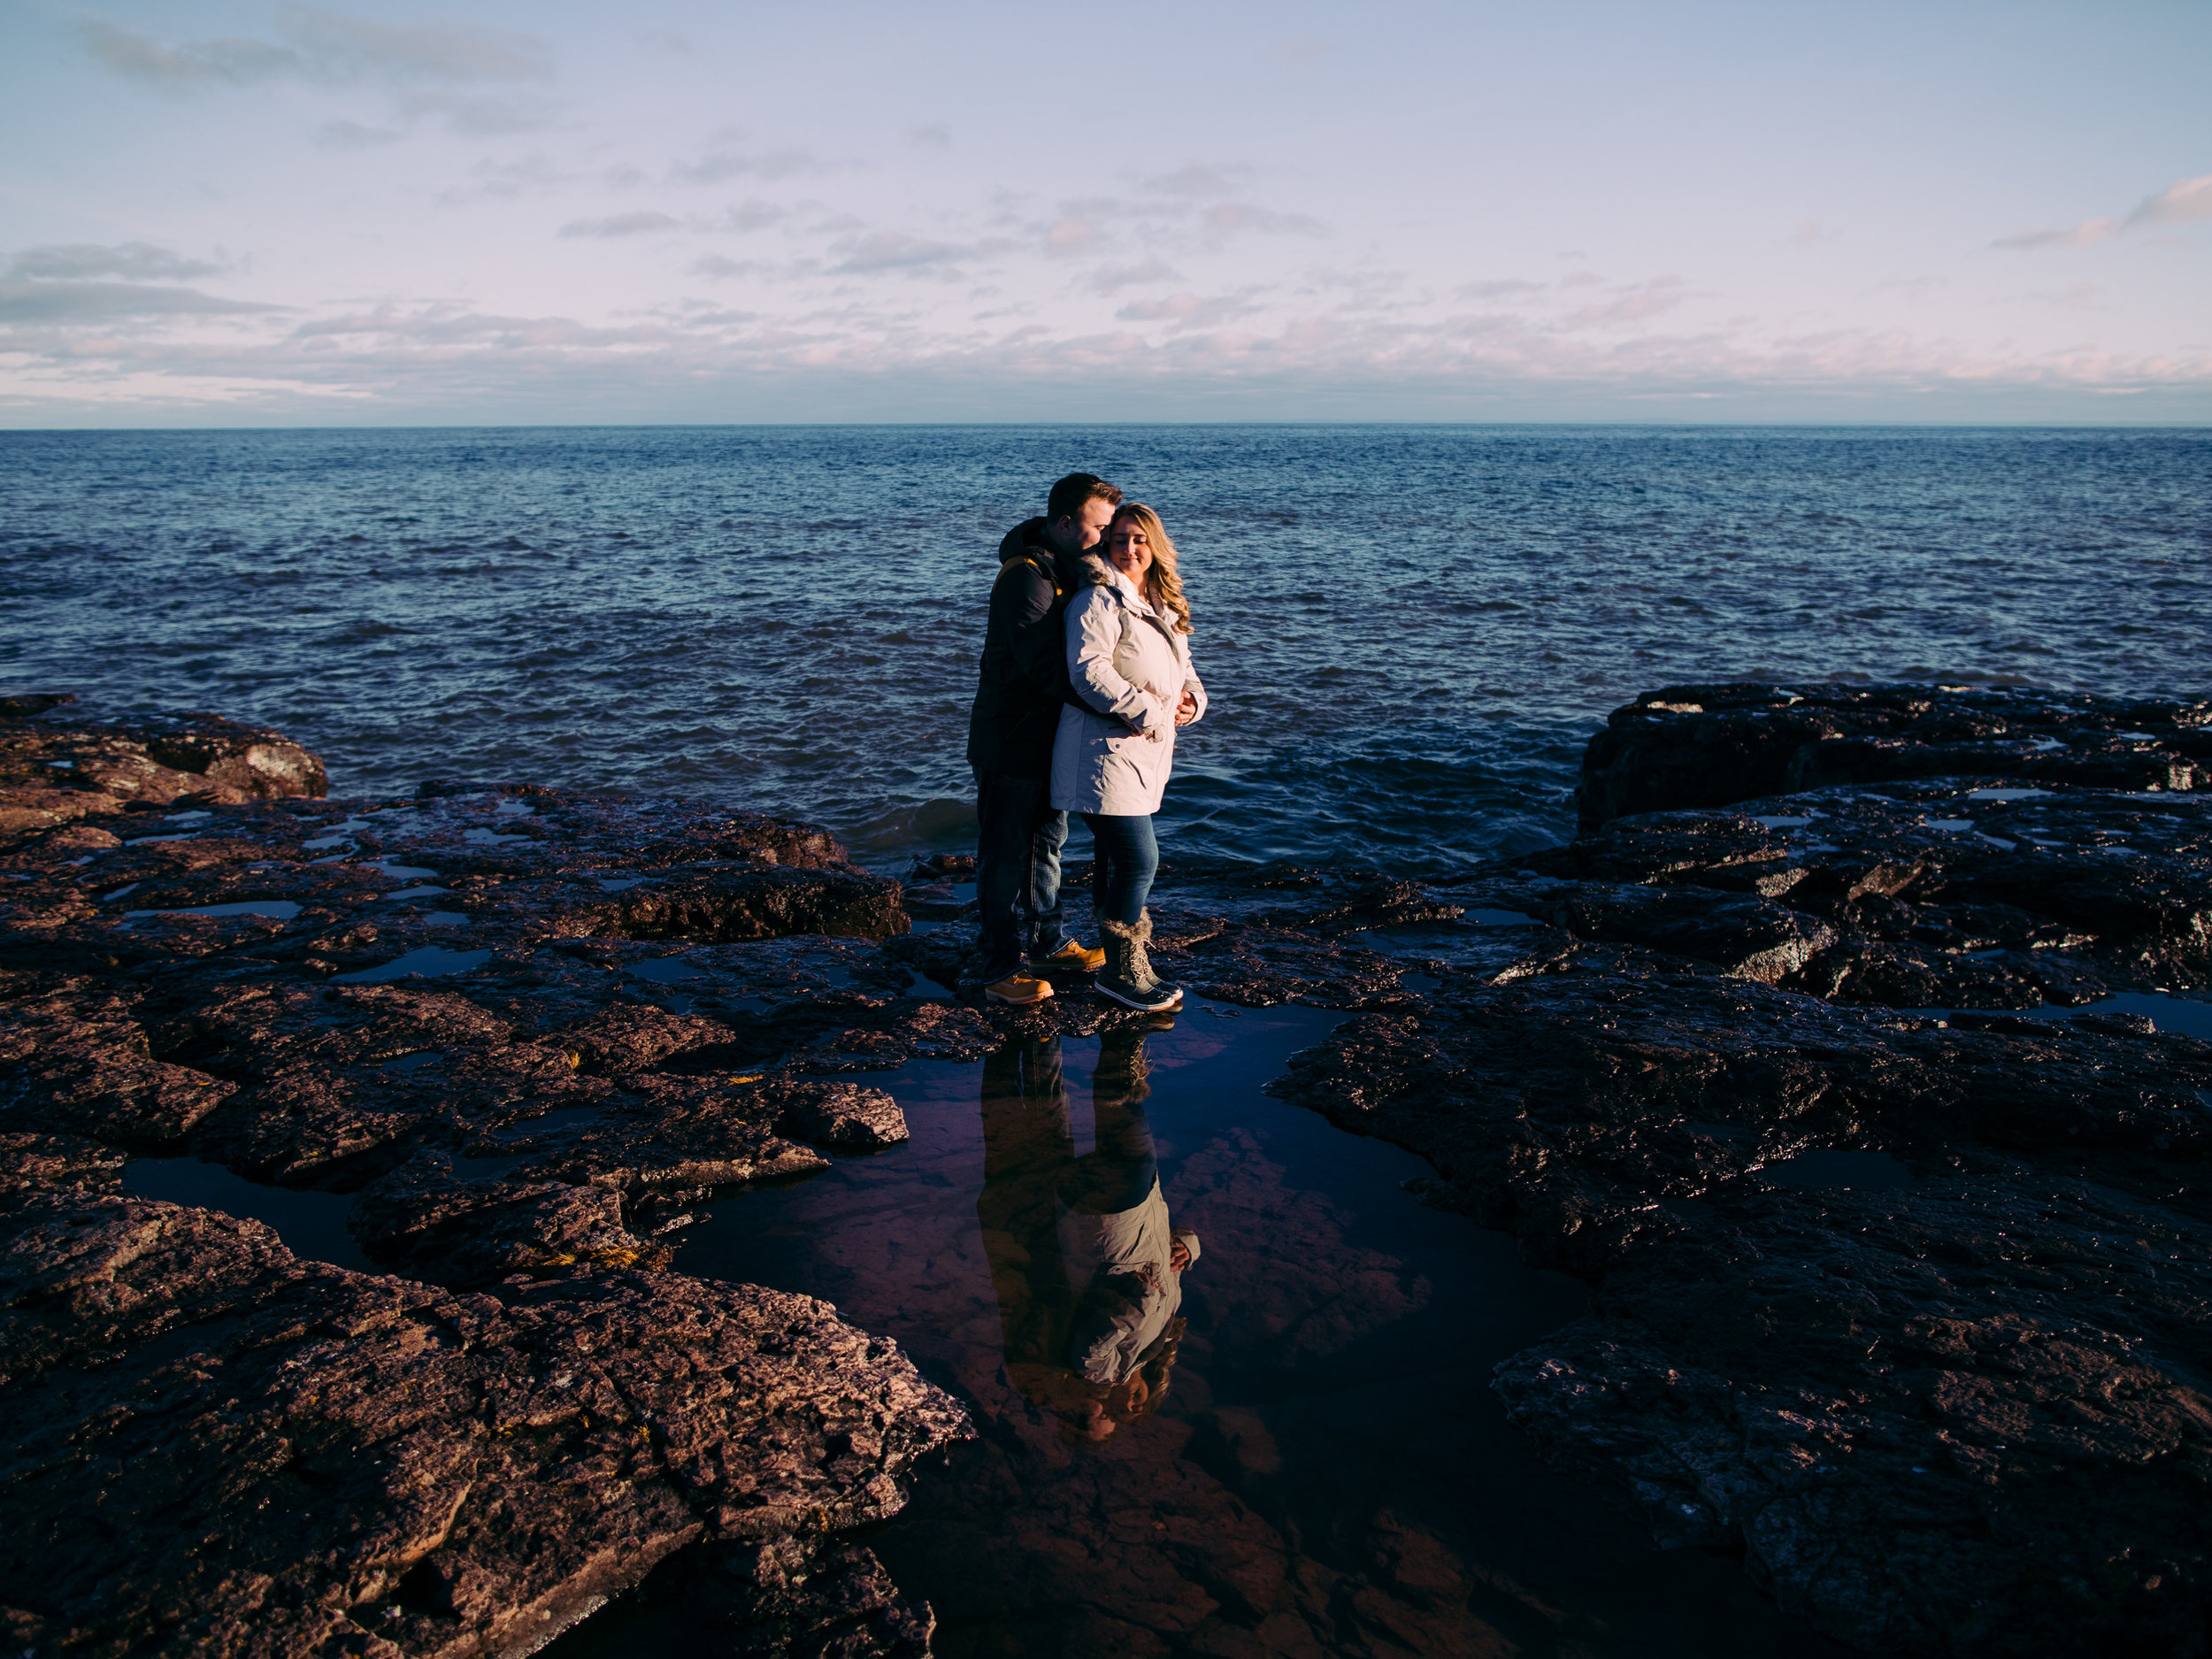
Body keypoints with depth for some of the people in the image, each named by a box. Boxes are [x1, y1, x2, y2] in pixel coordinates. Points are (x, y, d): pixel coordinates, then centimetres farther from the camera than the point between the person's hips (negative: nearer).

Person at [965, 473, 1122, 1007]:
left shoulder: (1068, 569, 8)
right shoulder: (1026, 577, -22)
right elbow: (1045, 667, -31)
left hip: (1046, 736, 10)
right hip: (1011, 738, -10)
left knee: (1046, 841, 21)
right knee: (1005, 856, -1)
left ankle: (1051, 943, 36)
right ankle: (1000, 971, 8)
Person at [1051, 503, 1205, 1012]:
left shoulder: (1163, 606, 16)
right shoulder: (1099, 600, -12)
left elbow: (1181, 666, 25)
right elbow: (1089, 672, -22)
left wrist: (1191, 697, 2)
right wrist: (1150, 713, -21)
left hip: (1145, 753, 9)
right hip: (1106, 750, -9)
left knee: (1116, 860, 17)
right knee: (1139, 859, -10)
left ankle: (1124, 962, 26)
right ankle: (1121, 970, 4)